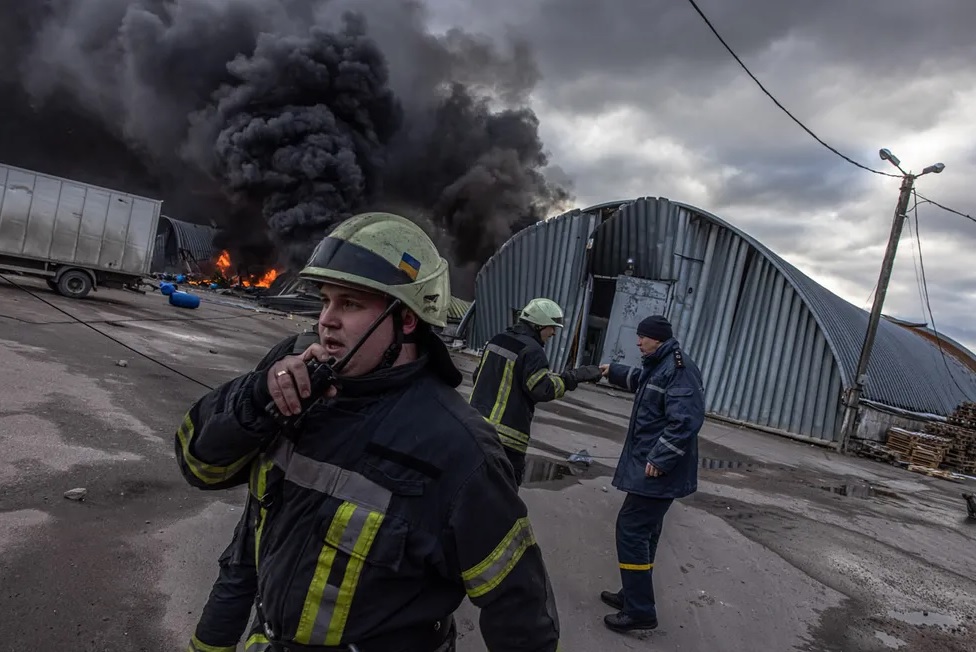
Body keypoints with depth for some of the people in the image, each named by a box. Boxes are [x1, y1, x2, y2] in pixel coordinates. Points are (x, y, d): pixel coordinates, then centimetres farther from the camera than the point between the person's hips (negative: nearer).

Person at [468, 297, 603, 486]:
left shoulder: (497, 340, 12)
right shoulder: (531, 350, -14)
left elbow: (477, 376, 19)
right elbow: (543, 389, -22)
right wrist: (577, 376, -17)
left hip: (476, 424, 8)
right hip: (505, 435, -8)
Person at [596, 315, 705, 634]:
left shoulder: (679, 369, -20)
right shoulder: (660, 366, 13)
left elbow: (685, 420, -29)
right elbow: (642, 380, 38)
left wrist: (659, 460, -28)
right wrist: (614, 371, 31)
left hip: (658, 470, -11)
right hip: (651, 465, 11)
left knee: (631, 530, -8)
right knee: (643, 531, 18)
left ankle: (640, 611, 1)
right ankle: (633, 595, 31)